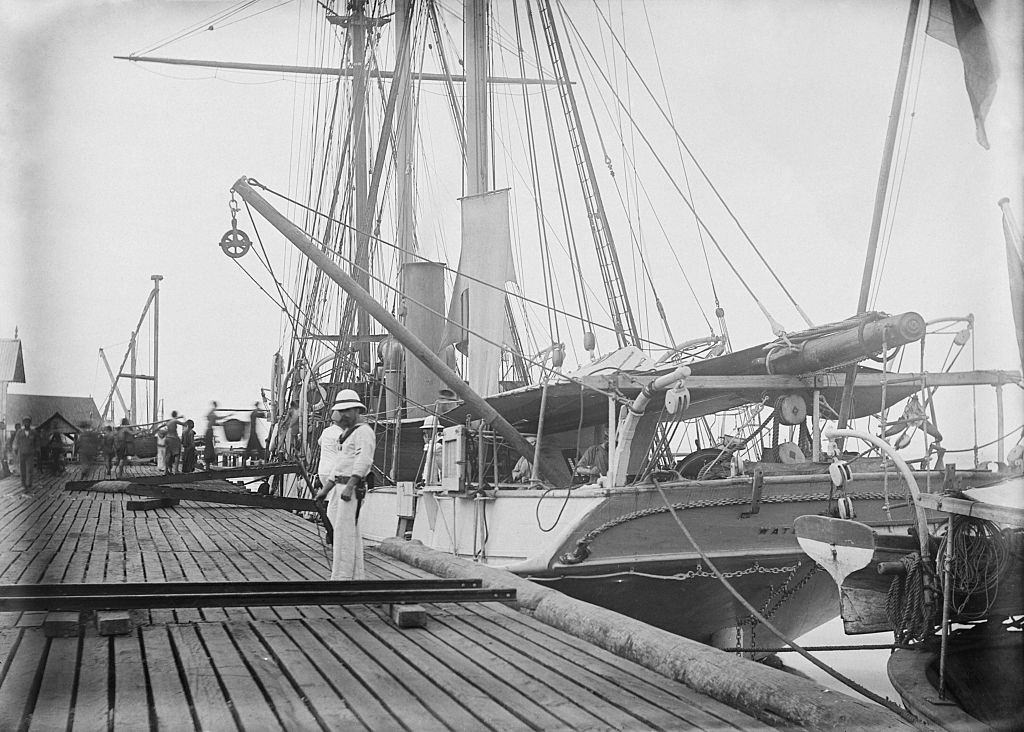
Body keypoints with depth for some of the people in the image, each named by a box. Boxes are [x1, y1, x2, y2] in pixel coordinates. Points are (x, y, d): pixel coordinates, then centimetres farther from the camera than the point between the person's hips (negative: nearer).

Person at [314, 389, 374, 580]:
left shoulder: (363, 431, -8)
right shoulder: (348, 433, 23)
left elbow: (364, 461, -21)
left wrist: (350, 486, -29)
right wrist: (325, 490, 25)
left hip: (352, 487, -10)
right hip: (340, 487, 10)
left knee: (345, 533, -11)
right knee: (351, 534, 11)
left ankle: (342, 576, -11)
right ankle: (357, 576, 14)